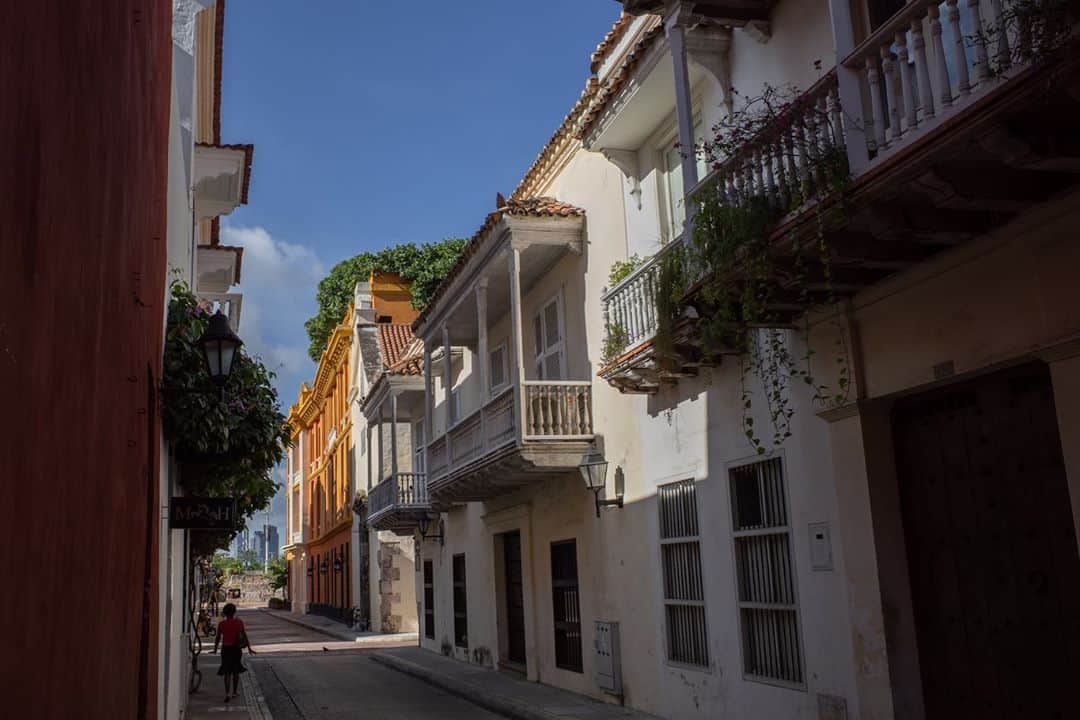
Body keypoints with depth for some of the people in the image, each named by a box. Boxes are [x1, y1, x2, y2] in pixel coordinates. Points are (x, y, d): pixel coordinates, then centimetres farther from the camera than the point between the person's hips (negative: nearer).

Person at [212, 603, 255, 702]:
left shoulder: (221, 624, -4)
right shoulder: (239, 622, -3)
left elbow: (218, 638, -1)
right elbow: (244, 635, -2)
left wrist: (215, 649, 12)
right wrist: (249, 648, 3)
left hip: (226, 649, -1)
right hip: (236, 649, 1)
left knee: (227, 672, 0)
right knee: (236, 671, 16)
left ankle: (227, 693, -17)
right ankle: (234, 692, 23)